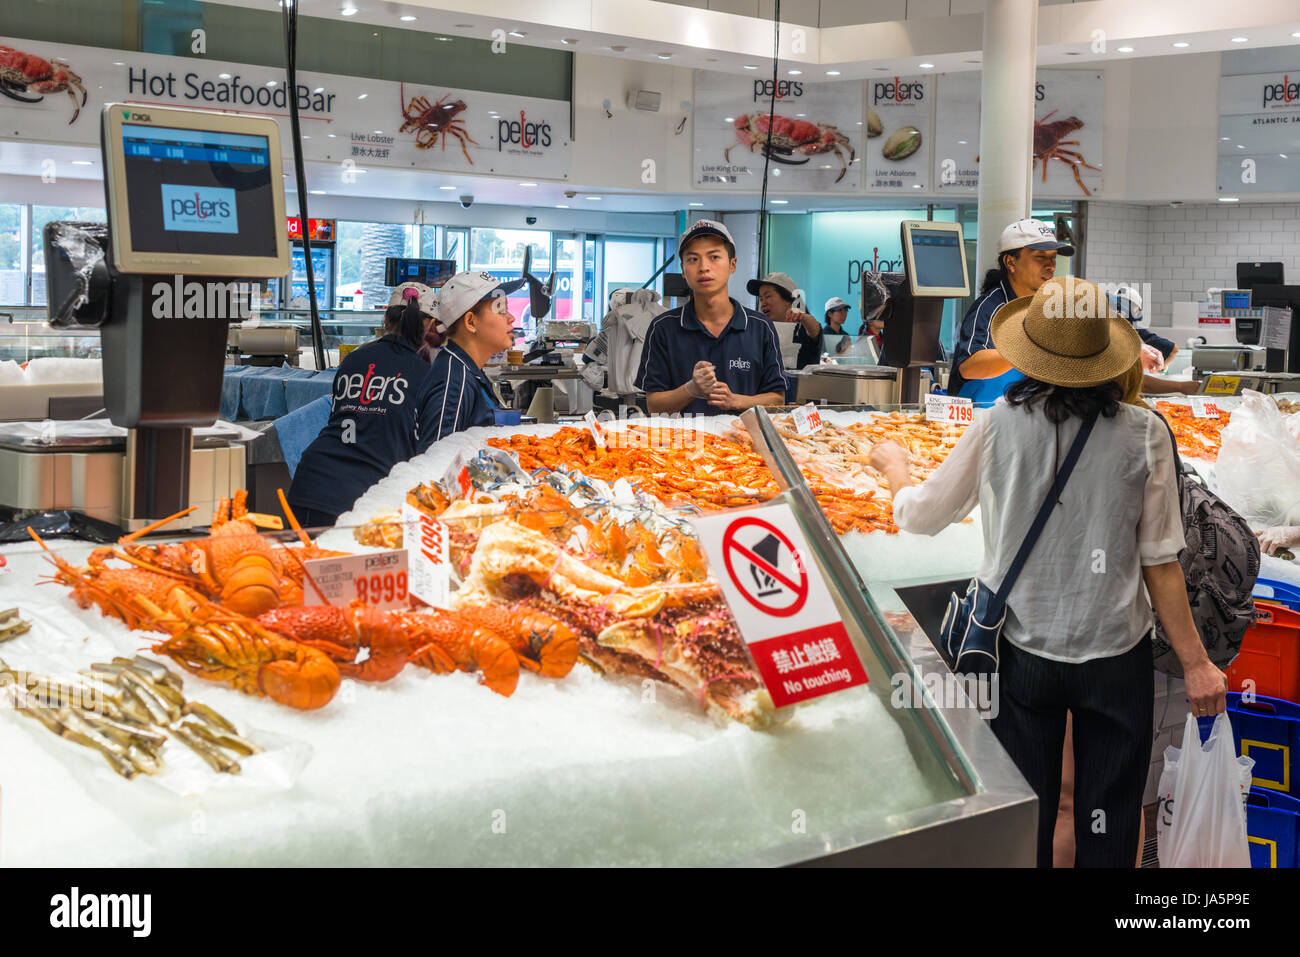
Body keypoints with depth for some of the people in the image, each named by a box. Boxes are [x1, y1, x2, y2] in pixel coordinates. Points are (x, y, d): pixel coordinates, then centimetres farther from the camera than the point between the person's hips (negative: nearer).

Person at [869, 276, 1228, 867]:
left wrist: (893, 467, 23)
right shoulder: (1143, 435, -11)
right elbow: (1160, 563, -8)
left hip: (1023, 653, 1)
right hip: (1117, 657, 0)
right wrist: (1196, 663, 1)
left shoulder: (995, 428, -11)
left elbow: (920, 517, 2)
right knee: (1108, 825, 14)